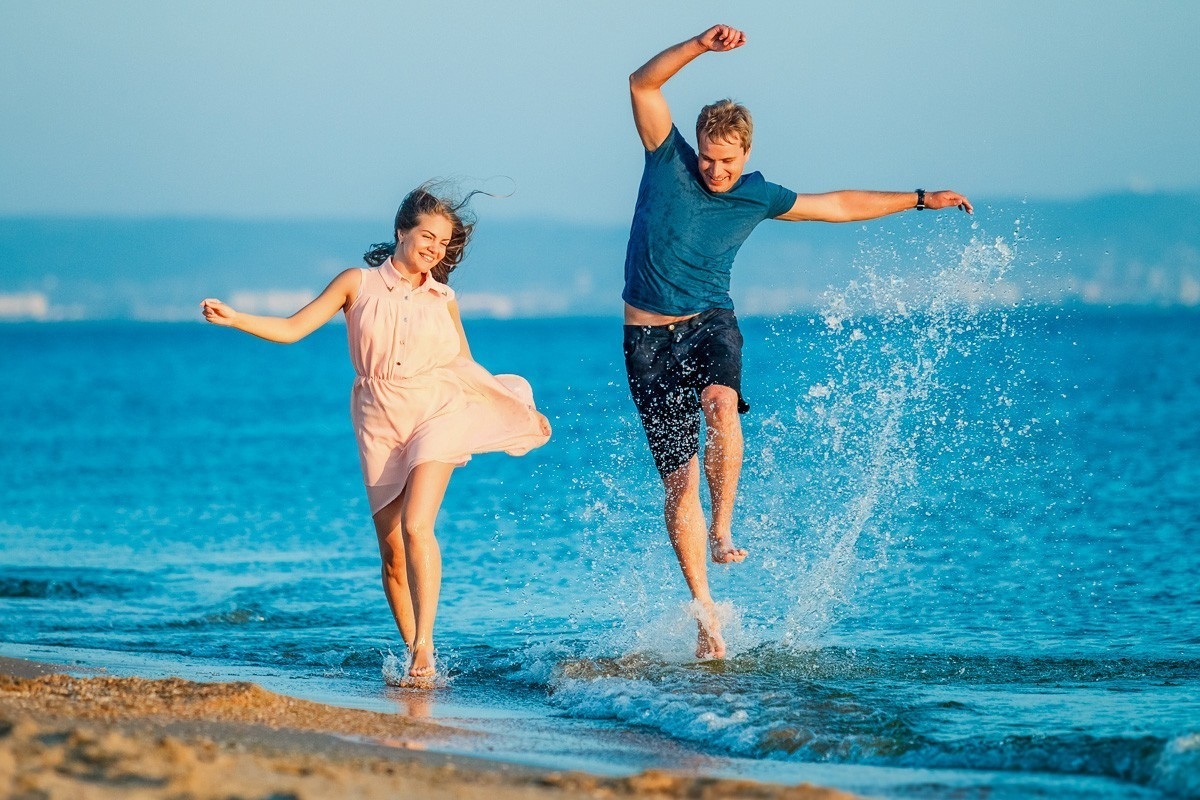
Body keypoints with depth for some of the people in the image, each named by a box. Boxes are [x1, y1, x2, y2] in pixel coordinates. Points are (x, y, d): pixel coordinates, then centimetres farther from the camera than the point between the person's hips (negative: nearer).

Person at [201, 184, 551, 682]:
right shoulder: (358, 284, 4)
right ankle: (414, 657, 11)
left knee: (416, 526, -22)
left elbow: (467, 367, 19)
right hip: (380, 425, 1)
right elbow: (292, 329, 2)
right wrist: (235, 319, -11)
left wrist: (521, 410, 20)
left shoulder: (441, 299, 7)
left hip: (436, 416, -1)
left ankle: (424, 643, -22)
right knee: (391, 549, 0)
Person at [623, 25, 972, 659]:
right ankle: (704, 612, 4)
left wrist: (919, 200, 16)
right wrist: (701, 45, -28)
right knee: (677, 480, -4)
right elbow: (643, 83, -14)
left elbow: (838, 206, 15)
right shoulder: (668, 161, -3)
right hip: (650, 338, -1)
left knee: (721, 403, -36)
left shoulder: (756, 198, 4)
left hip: (711, 323, 1)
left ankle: (722, 528, -25)